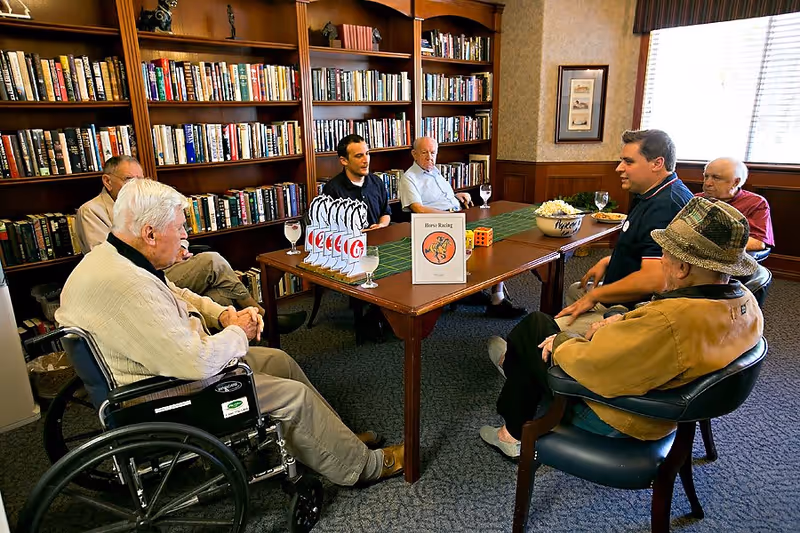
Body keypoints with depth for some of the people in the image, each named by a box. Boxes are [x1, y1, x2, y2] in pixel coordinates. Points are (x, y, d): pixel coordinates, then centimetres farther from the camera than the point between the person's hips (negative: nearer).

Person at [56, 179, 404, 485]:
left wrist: (224, 314, -2)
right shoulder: (126, 286, -34)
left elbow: (176, 296, 16)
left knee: (280, 360, 12)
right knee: (294, 396, -8)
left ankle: (340, 440, 25)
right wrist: (238, 333, -14)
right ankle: (362, 465, 14)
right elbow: (195, 362, -35)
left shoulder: (112, 256, 1)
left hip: (169, 362, 11)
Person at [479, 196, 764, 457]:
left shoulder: (669, 323, -38)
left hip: (613, 419, -8)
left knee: (535, 325, 8)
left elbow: (590, 365, -30)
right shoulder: (747, 304, -10)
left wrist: (560, 341, -12)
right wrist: (624, 324, -3)